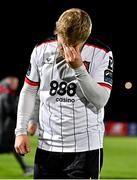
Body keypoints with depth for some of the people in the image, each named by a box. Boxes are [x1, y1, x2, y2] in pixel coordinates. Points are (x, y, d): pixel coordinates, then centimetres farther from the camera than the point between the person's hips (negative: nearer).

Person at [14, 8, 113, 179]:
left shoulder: (101, 54, -7)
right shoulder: (41, 50, 1)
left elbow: (100, 100, -15)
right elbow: (28, 91, 12)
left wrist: (79, 68, -24)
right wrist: (21, 130, 7)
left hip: (85, 145, -3)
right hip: (47, 144, 3)